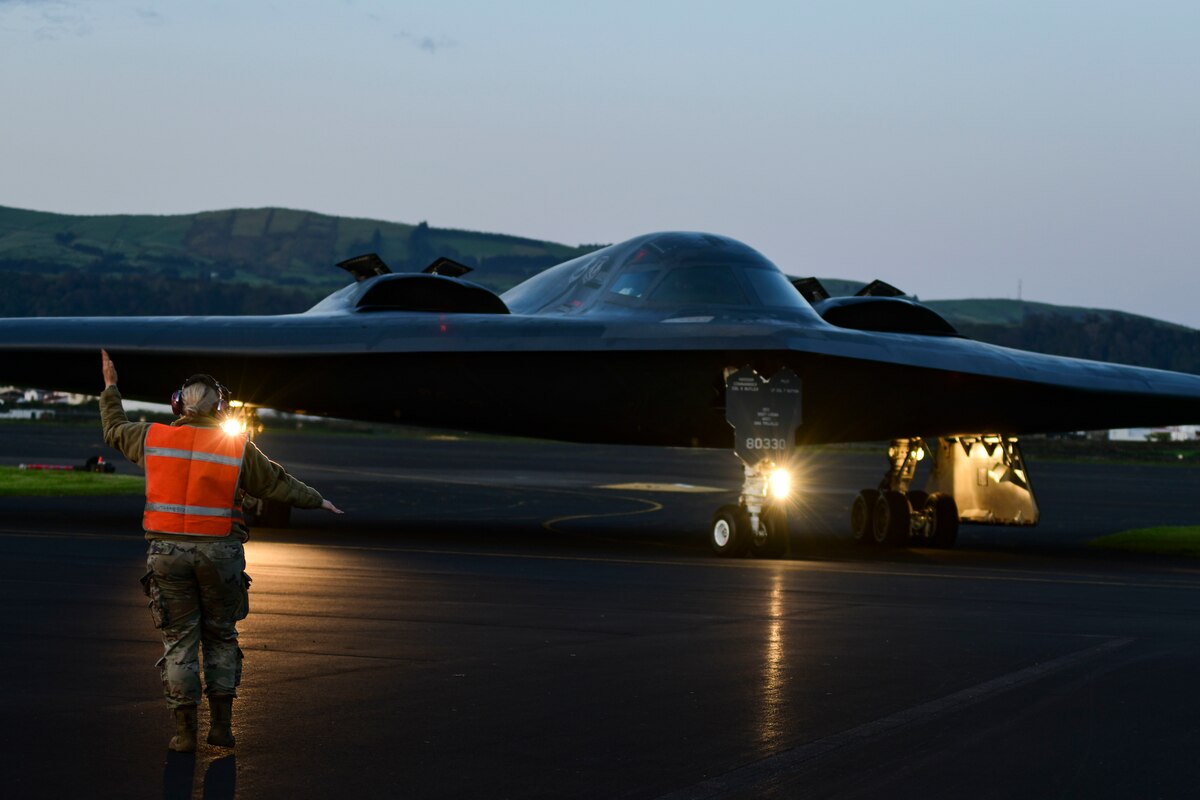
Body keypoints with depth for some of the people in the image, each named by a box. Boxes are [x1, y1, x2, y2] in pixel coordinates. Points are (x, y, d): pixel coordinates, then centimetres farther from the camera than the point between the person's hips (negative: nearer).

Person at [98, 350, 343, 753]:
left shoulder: (154, 438, 1)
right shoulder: (238, 448, -2)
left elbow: (115, 429, 20)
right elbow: (279, 484, 6)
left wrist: (110, 387, 35)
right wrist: (317, 500, 23)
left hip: (168, 552, 1)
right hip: (219, 553, -1)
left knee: (179, 640, 6)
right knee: (221, 636, 13)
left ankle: (185, 730, 4)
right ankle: (222, 724, 10)